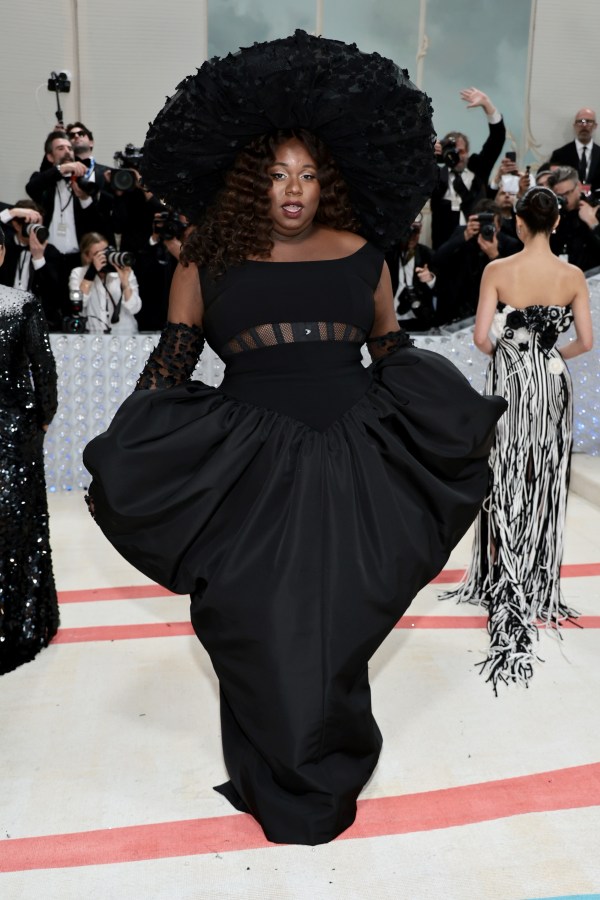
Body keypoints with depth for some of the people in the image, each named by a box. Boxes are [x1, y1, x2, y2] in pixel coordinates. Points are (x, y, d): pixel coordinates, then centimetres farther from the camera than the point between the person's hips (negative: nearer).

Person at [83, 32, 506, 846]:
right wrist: (124, 458, -7)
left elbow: (394, 352, 15)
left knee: (335, 622, 7)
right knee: (260, 625, 4)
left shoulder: (360, 256, 9)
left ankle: (327, 772, 34)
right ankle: (282, 781, 29)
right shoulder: (208, 264, 5)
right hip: (245, 471, 0)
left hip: (350, 465, 1)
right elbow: (171, 364, 2)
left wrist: (453, 422, 7)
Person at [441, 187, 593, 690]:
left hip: (508, 383, -1)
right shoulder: (573, 276, -4)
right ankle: (538, 584, 26)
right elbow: (585, 342, -3)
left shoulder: (498, 271, -9)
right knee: (544, 487, 14)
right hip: (553, 385, 2)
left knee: (505, 484, 11)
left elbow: (481, 337, -12)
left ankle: (504, 580, 17)